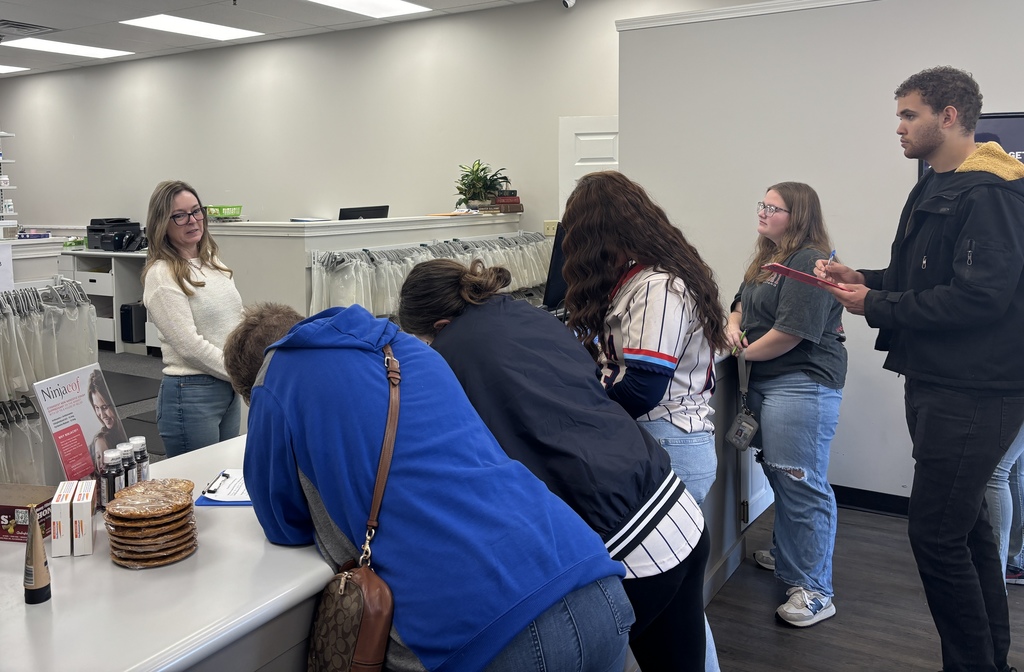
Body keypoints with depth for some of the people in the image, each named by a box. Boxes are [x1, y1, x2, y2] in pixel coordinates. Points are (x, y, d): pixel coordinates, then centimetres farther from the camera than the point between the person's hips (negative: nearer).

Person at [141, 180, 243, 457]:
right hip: (192, 393, -7)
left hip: (229, 388, 7)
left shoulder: (213, 263, 11)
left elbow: (238, 321, 15)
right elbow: (191, 346, -18)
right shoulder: (162, 275, -12)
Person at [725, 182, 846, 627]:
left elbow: (792, 331, -22)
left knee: (803, 486, -6)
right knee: (779, 477, 20)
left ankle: (814, 591, 3)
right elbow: (743, 302, 26)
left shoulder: (810, 262, -16)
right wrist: (733, 324, 3)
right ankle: (787, 557, 37)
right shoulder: (767, 260, 15)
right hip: (766, 381, 10)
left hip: (801, 384, -10)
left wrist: (747, 353, -8)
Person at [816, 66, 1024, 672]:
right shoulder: (936, 188, 16)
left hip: (973, 394, -10)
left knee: (936, 534, -7)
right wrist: (863, 279, 4)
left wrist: (875, 306, -18)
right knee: (967, 527, 18)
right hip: (937, 383, 10)